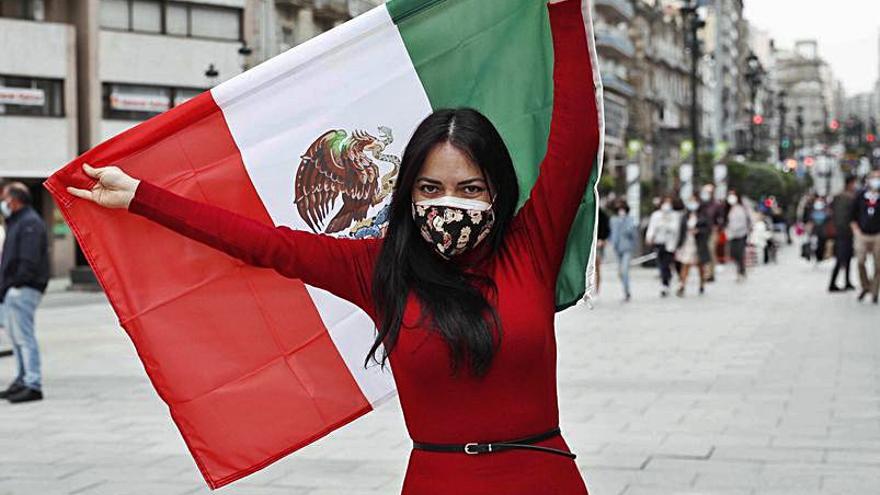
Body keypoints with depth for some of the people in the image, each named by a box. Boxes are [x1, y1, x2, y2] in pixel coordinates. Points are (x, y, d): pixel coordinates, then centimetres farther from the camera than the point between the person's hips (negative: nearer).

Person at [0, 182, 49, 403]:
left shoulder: (30, 223, -12)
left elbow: (29, 261, -20)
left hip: (23, 290, -10)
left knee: (24, 337, -11)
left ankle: (33, 385, -10)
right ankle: (23, 380, 22)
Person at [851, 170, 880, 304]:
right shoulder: (860, 196, 5)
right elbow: (853, 216, 12)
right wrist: (856, 231, 2)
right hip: (862, 235, 1)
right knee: (860, 262, -7)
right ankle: (865, 287, 14)